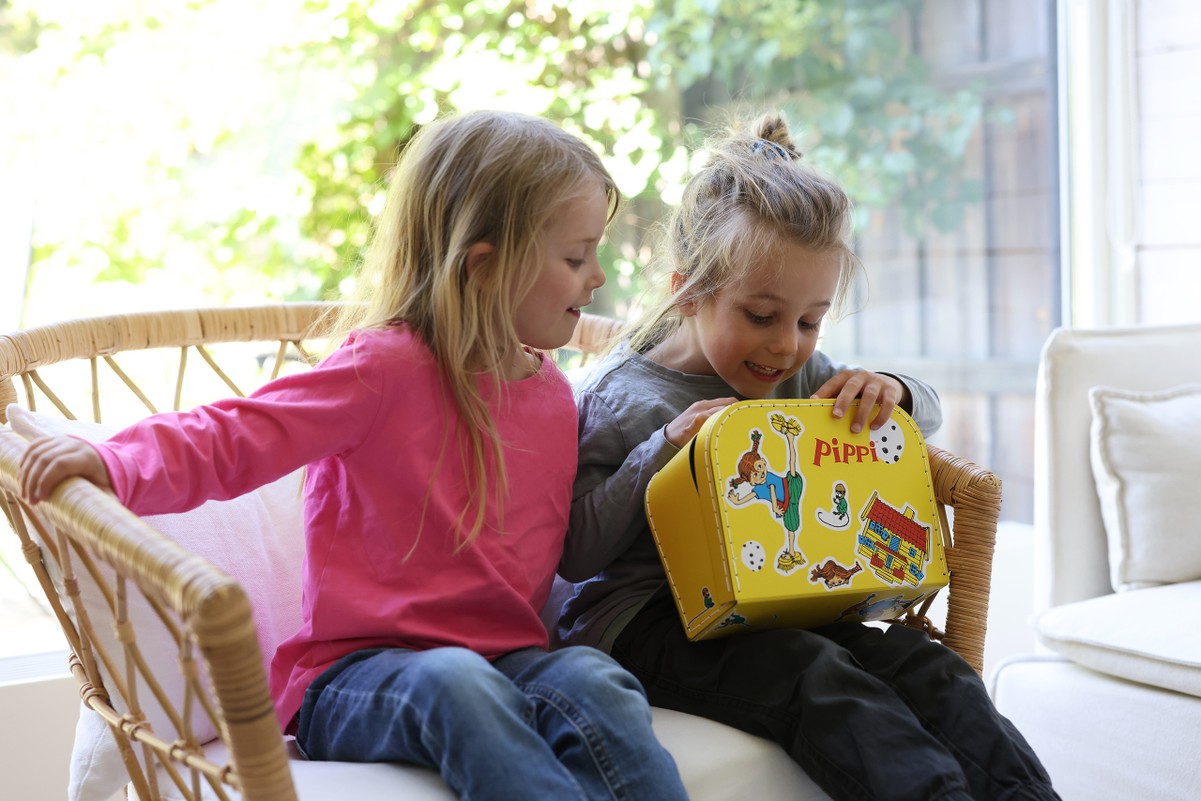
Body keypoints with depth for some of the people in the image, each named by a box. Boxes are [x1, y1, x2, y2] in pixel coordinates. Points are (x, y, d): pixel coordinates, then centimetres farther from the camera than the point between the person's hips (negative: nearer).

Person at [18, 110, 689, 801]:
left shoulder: (552, 393, 12)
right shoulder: (389, 368, -10)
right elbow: (234, 439, -18)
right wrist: (114, 462, -35)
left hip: (505, 658, 5)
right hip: (356, 674, -5)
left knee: (596, 682, -28)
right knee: (453, 685, -39)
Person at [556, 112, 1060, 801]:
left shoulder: (800, 376, 11)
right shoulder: (617, 398, -7)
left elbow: (929, 413, 22)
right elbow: (574, 554, -11)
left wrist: (889, 391, -4)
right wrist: (663, 454, -21)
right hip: (645, 620, -6)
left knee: (927, 666, -19)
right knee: (814, 675, -34)